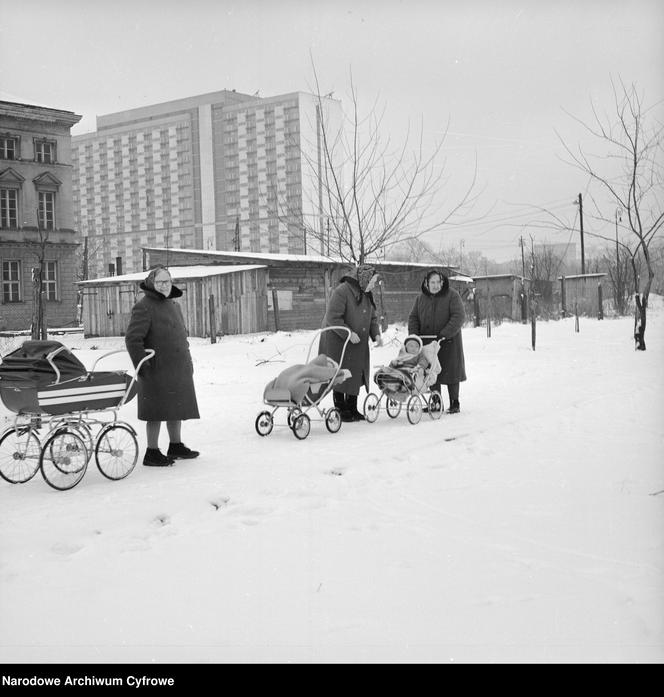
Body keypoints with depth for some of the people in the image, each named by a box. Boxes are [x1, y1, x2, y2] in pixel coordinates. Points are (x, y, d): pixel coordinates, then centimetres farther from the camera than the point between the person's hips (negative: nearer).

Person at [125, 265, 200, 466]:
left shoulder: (173, 305, 16)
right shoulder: (144, 307, -12)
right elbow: (132, 338, -17)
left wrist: (188, 362, 21)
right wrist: (142, 365, -19)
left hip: (178, 370, 9)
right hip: (157, 370, -8)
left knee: (177, 408, 15)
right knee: (157, 412, -3)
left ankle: (176, 446, 28)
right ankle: (152, 453, 5)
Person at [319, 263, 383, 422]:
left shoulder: (366, 295, 9)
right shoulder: (341, 291, -18)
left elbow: (372, 318, 13)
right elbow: (333, 318, -22)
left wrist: (376, 334, -5)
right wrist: (349, 333, -26)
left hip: (358, 345, 8)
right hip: (338, 342, -8)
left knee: (357, 376, 10)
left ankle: (352, 409, 21)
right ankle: (341, 410, 8)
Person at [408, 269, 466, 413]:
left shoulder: (452, 295, -5)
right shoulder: (421, 298, 10)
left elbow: (459, 316, -13)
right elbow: (413, 317, 12)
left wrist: (445, 334, -22)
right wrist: (413, 335, -6)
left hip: (448, 342, -4)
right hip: (428, 341, 4)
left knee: (451, 372, 0)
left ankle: (455, 403, 9)